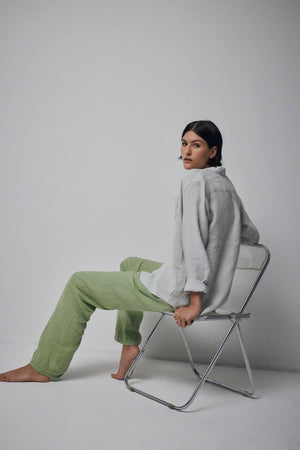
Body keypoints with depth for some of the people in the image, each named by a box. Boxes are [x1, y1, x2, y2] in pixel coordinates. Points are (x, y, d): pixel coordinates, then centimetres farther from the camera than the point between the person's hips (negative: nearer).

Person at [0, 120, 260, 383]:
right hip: (212, 287, 10)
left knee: (80, 284, 3)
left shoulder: (195, 180, -17)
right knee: (130, 264, 34)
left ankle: (45, 367, 17)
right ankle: (129, 343, 30)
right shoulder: (225, 183, 10)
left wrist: (194, 304, -22)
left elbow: (193, 241, -24)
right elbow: (251, 235, 18)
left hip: (182, 289, -9)